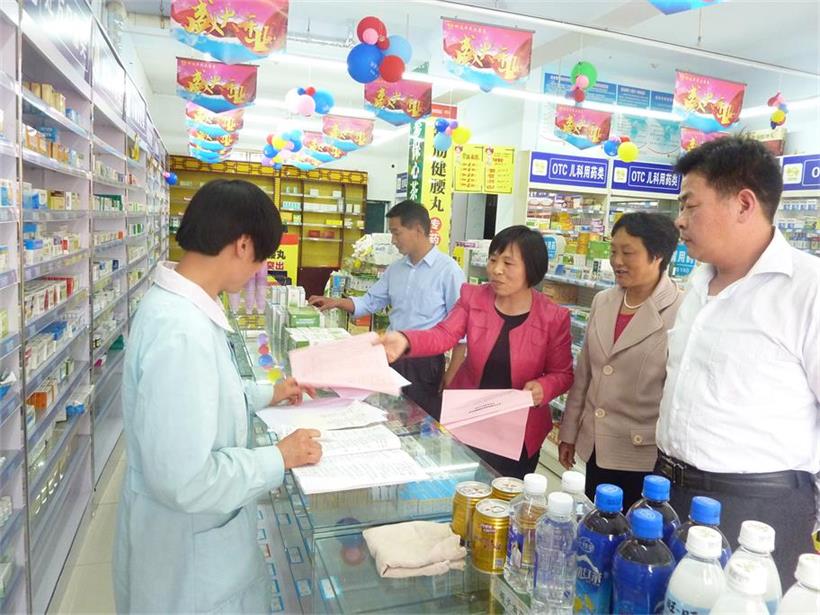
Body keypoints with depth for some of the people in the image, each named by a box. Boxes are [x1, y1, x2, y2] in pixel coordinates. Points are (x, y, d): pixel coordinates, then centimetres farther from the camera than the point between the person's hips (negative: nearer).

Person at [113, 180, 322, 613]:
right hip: (187, 548, -9)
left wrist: (266, 395, 21)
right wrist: (280, 459, -20)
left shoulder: (180, 304, -2)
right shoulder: (180, 330, -33)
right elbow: (185, 480, -32)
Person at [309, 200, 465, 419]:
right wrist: (337, 302, 0)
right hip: (392, 357, 6)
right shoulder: (395, 269, 7)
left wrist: (452, 373, -12)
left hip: (426, 362, -6)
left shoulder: (448, 270, -12)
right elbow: (370, 301, 15)